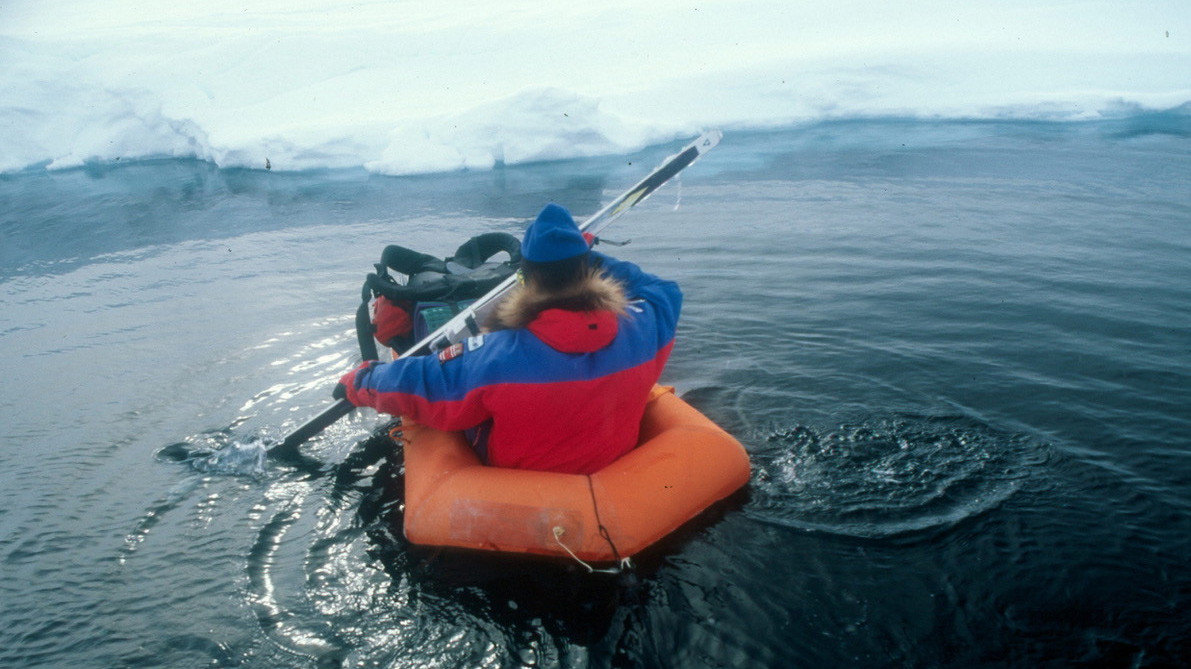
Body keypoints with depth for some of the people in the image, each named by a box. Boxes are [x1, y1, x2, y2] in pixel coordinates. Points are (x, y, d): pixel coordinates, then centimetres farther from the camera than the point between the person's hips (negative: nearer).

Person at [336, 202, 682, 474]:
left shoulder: (496, 357, -31)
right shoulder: (641, 329, -23)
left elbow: (417, 384, -19)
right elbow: (662, 289, 0)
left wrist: (359, 382, 1)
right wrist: (589, 256, 6)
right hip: (616, 468, 4)